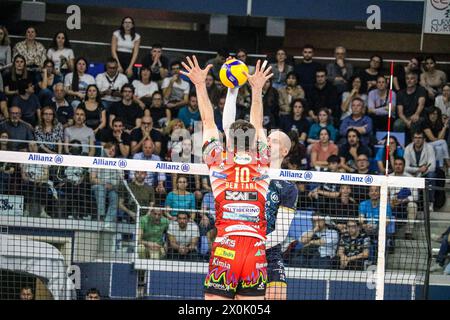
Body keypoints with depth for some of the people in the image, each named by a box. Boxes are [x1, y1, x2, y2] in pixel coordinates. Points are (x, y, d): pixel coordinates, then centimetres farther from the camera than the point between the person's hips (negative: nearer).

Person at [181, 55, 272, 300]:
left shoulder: (219, 167, 5)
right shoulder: (262, 168, 9)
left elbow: (208, 122, 14)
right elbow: (257, 126, 23)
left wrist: (200, 84, 20)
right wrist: (257, 89, 31)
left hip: (224, 251, -2)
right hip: (257, 252, 2)